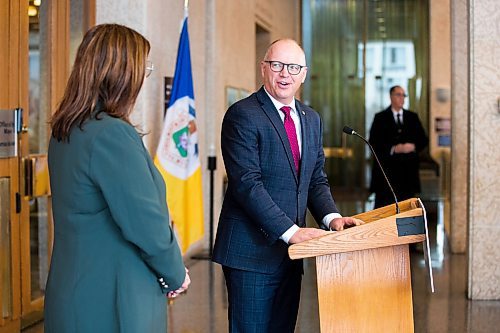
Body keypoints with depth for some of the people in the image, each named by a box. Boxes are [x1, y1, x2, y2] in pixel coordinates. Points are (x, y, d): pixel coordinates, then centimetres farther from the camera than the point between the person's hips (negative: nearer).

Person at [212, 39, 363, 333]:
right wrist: (290, 231, -23)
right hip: (253, 251, -7)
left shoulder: (311, 119, 14)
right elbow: (247, 184, -18)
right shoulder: (243, 115, -10)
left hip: (290, 251, 7)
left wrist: (331, 216, -3)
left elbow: (316, 179, 16)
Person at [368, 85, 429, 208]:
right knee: (383, 204, -3)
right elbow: (373, 143, -5)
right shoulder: (380, 118, 3)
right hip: (386, 169, -3)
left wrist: (414, 146, -9)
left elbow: (423, 140, 12)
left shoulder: (413, 117, 13)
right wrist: (393, 149, -16)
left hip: (408, 170, 3)